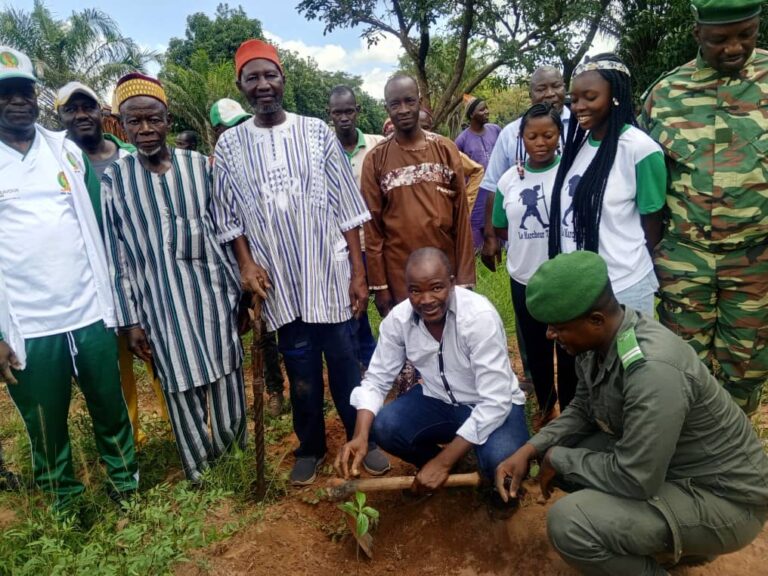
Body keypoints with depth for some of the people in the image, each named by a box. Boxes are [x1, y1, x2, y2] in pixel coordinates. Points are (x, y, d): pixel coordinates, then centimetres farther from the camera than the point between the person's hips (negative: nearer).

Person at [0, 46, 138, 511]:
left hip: (91, 312, 2)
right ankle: (65, 506, 35)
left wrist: (111, 298, 8)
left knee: (112, 411, 15)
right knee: (46, 427, 13)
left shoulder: (67, 149, 7)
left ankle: (128, 486, 36)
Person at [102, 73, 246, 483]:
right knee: (182, 391, 9)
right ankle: (199, 474, 29)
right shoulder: (113, 180, -1)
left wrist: (238, 289, 5)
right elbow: (117, 256, 0)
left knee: (227, 381, 9)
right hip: (160, 302, -1)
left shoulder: (198, 165, 1)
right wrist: (130, 320, -1)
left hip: (211, 292, 1)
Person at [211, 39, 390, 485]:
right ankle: (311, 448, 30)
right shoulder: (230, 145, 3)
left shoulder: (317, 132, 0)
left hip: (330, 273, -1)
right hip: (279, 281, 1)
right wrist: (246, 262, -7)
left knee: (346, 363, 6)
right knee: (301, 370, 12)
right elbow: (230, 215, 8)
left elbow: (346, 207, -1)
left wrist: (358, 272, -4)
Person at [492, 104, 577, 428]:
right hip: (524, 279, 4)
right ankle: (545, 404, 42)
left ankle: (569, 411, 34)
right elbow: (500, 230, 10)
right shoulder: (508, 180, 0)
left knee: (569, 350, 13)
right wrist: (527, 239, -2)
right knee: (535, 348, 20)